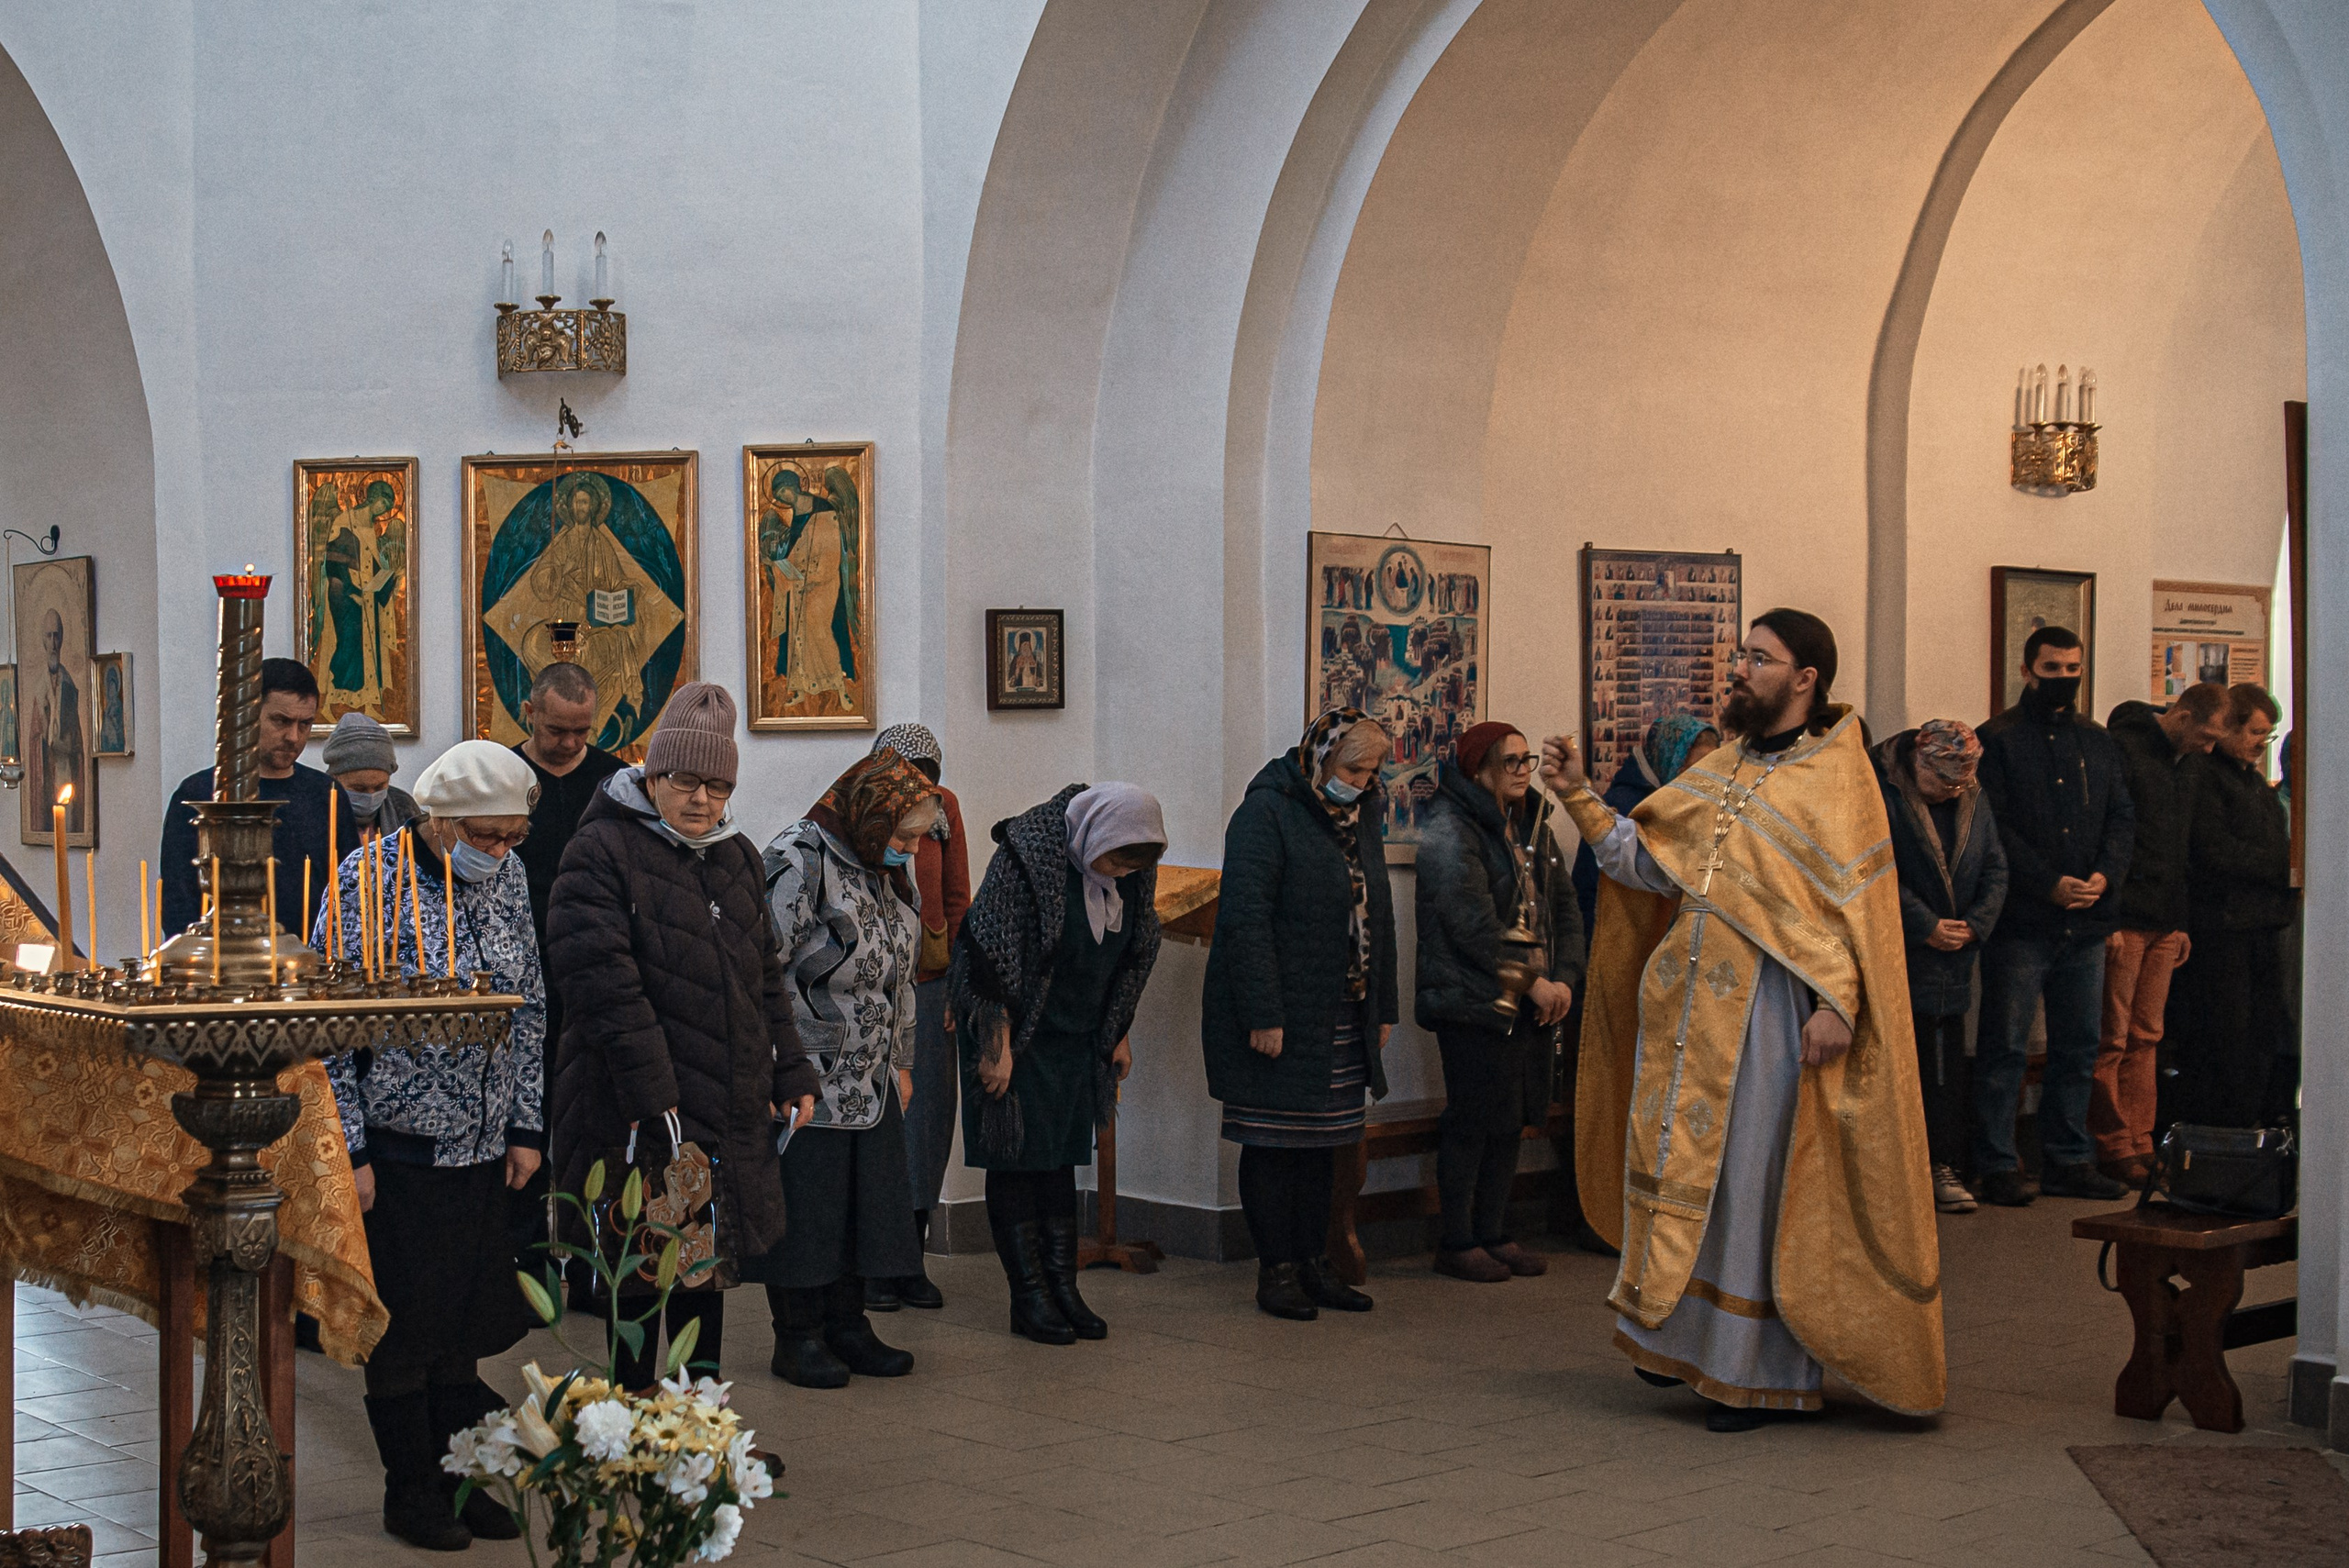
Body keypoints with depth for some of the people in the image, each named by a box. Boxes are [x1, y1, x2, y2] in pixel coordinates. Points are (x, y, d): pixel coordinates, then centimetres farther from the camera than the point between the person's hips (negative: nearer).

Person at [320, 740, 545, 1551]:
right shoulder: (369, 881, -14)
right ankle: (411, 1491, 18)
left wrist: (525, 1126, 9)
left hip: (481, 1148, 5)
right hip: (396, 1144, -5)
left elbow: (528, 1007, 11)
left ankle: (462, 1478, 24)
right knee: (403, 1324, 5)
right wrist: (347, 1150, -13)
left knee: (465, 1325, 11)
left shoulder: (507, 877, 3)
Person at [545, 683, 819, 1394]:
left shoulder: (737, 858, 15)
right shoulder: (601, 853, -10)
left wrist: (790, 1075, 14)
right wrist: (650, 1092, -23)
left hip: (729, 1115, 7)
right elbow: (601, 981, -19)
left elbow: (766, 976, 21)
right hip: (639, 1116, -7)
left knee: (708, 1274, 15)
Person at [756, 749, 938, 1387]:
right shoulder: (797, 862, -15)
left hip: (871, 1082, 8)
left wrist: (901, 1063, 19)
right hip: (808, 1081, -8)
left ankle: (846, 1326, 22)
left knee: (866, 1201, 11)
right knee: (803, 1203, 0)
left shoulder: (889, 868, 11)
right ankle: (797, 1339, 10)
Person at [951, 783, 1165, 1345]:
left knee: (1061, 1159, 9)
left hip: (1077, 1037, 6)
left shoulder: (1132, 867, -4)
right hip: (1015, 1031, -6)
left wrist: (1119, 1034, 14)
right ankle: (1029, 1297, 5)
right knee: (1017, 1158, -1)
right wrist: (996, 1046, -18)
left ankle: (1063, 1288, 14)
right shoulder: (1027, 854, -23)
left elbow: (1134, 955, 11)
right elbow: (993, 956, -20)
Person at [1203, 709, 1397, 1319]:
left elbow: (1378, 916, 20)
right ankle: (1277, 1271, 7)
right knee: (1273, 1144, 0)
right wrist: (1262, 1015, -21)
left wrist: (1383, 1009, 15)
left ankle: (1315, 1263, 20)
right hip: (1280, 1019, -7)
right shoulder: (1266, 812, -11)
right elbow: (1245, 919, -17)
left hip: (1342, 1021, 7)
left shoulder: (1361, 818, 14)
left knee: (1321, 1143, 12)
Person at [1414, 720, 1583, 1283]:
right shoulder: (1450, 829, -9)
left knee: (1513, 1121, 10)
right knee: (1473, 1123, -3)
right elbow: (1472, 923, -17)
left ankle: (1493, 1235, 20)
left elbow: (1565, 908, 12)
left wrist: (1564, 978, -4)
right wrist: (1530, 983, -14)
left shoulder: (1533, 827, 16)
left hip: (1532, 1004, 7)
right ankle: (1457, 1243, 7)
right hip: (1474, 1002, -7)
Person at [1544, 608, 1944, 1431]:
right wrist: (1580, 795, 4)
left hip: (1765, 1009, -6)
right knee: (1681, 1169, 11)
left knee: (1756, 1182, 1)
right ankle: (1680, 1337, 25)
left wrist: (1837, 1002, -20)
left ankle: (1758, 1372, 12)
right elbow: (1645, 862, 12)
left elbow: (1857, 903, -11)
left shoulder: (1835, 777, -5)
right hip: (1685, 1000, 6)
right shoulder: (1718, 770, 14)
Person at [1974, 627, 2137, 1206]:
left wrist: (2105, 875, -7)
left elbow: (2122, 816, 11)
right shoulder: (1998, 740, -3)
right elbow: (1997, 828, -10)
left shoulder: (2098, 741, 14)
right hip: (2020, 920, -5)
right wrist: (2049, 884, -16)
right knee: (2005, 1046, -1)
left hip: (2085, 921, 5)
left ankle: (2068, 1161, 19)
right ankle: (1996, 1165, 5)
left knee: (2079, 1046, 10)